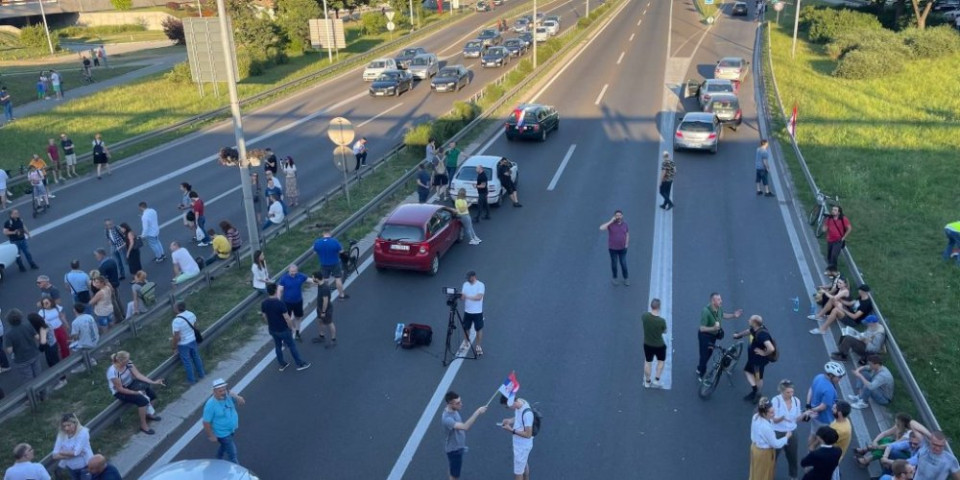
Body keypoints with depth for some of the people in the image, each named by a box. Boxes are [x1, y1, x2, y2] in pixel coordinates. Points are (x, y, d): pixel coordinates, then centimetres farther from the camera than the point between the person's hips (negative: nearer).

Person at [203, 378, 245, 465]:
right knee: (232, 453, 5)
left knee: (224, 446, 31)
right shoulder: (211, 405, -30)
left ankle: (218, 461, 58)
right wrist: (211, 436, -14)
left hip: (232, 429, 6)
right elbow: (206, 422, -21)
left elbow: (242, 403, -10)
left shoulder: (228, 395, -15)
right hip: (223, 434, -6)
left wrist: (235, 396, -31)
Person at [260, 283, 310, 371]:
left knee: (278, 346, 23)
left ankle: (282, 364, 36)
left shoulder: (263, 304, -10)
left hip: (272, 330, 5)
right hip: (283, 330, -5)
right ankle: (300, 364, 22)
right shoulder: (280, 303, -28)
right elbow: (287, 318, -22)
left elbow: (265, 317, 4)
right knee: (292, 346, 11)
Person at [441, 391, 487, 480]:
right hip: (453, 449, -9)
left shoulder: (454, 410, -8)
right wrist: (478, 412, -48)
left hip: (458, 447, 9)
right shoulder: (447, 418, -38)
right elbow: (465, 427, -49)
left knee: (454, 472, 28)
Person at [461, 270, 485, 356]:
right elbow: (463, 296, 0)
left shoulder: (480, 285, -12)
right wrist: (460, 295, -24)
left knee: (479, 329, 5)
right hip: (467, 311, 4)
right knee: (466, 328, 11)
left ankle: (478, 346, 19)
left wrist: (468, 297, -29)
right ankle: (467, 343, 31)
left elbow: (479, 297, -22)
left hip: (477, 312, -4)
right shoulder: (465, 284, 3)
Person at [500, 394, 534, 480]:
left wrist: (512, 430, -25)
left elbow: (528, 434, -29)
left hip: (523, 446, -8)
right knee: (524, 465, 29)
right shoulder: (520, 402, -10)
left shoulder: (527, 413, -37)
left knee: (518, 471, 11)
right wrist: (510, 420, -7)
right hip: (519, 443, 8)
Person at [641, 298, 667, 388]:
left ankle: (647, 382, 36)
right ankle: (656, 380, 29)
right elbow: (665, 331, -9)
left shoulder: (644, 316, -21)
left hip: (647, 344, 3)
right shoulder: (661, 321, -29)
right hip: (659, 345, -3)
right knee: (661, 361, 25)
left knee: (648, 362, 22)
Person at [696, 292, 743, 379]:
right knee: (704, 355, 2)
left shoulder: (719, 308, -13)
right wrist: (713, 328, -46)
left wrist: (733, 315, -2)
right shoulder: (706, 311, -35)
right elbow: (702, 328, -32)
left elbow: (722, 315, 12)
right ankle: (701, 374, 25)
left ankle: (700, 368, 50)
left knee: (709, 353, 24)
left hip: (713, 335, 7)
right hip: (705, 335, -7)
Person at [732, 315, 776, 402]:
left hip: (759, 359, -9)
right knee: (747, 370, 20)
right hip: (753, 356, 9)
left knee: (758, 378, 11)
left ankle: (757, 395, 31)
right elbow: (748, 331, 19)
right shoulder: (756, 329, -7)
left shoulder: (762, 334, -36)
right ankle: (754, 389, 28)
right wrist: (738, 335, 36)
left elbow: (771, 348, -46)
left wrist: (764, 353, -26)